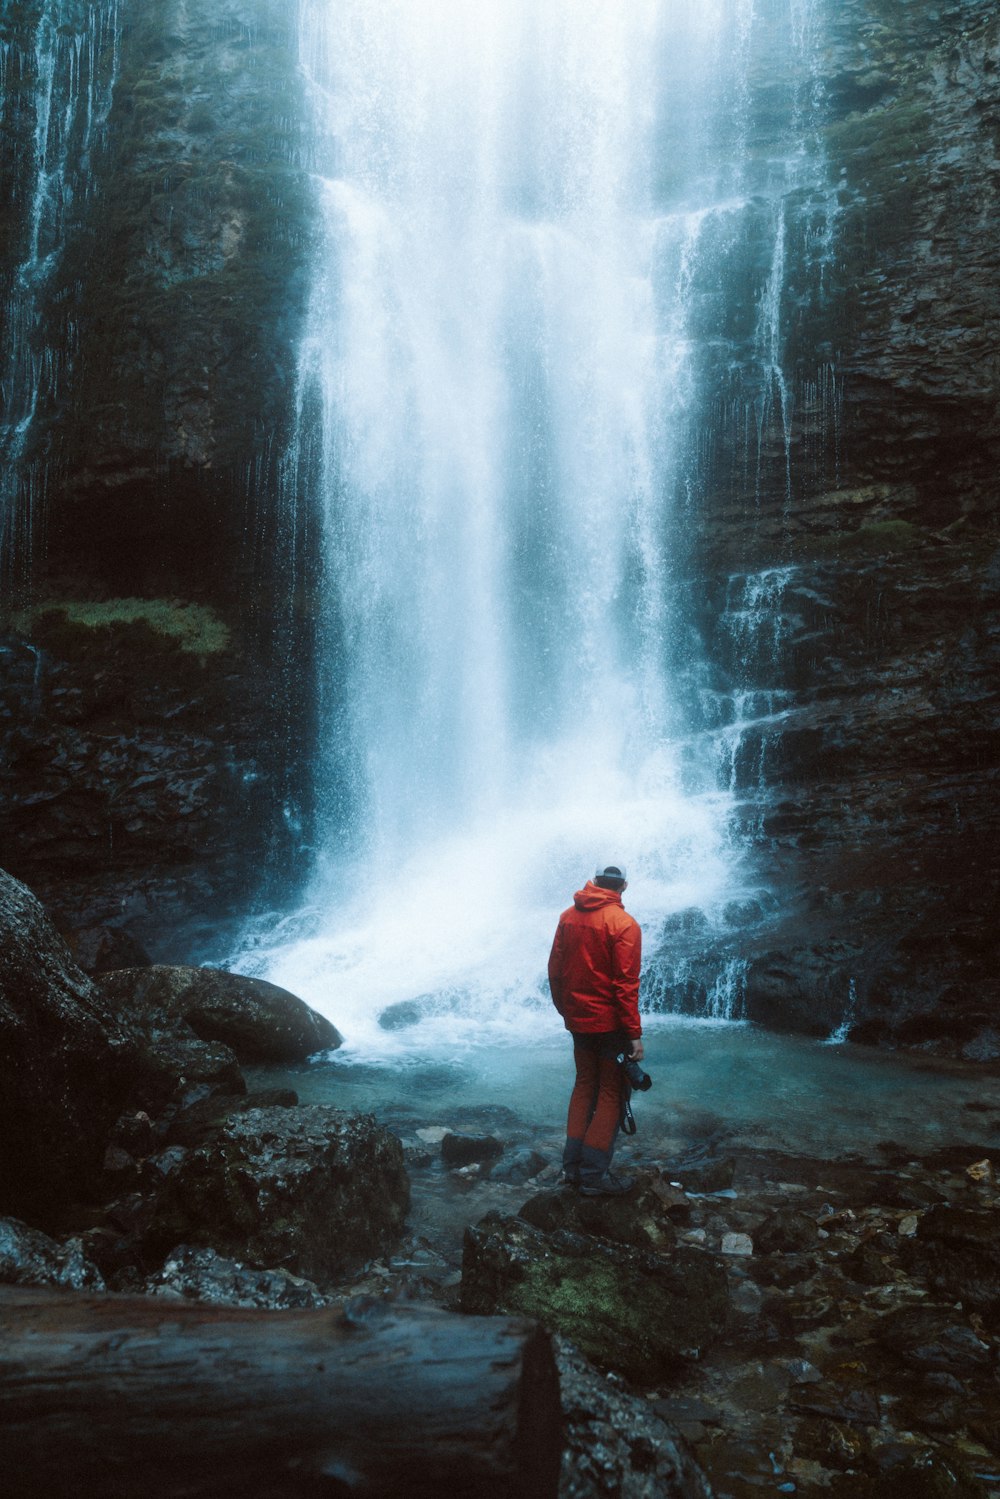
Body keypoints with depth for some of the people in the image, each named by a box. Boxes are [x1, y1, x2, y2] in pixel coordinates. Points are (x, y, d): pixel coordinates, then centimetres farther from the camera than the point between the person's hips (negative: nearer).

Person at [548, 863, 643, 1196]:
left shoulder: (568, 917, 3)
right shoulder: (624, 924, -15)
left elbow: (555, 969, 9)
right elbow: (625, 984, -18)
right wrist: (634, 1034, -14)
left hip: (577, 1020, 6)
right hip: (610, 1022, -6)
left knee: (584, 1085, 19)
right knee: (611, 1093, 5)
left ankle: (572, 1166, 20)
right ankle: (594, 1174, 4)